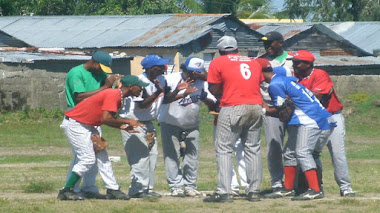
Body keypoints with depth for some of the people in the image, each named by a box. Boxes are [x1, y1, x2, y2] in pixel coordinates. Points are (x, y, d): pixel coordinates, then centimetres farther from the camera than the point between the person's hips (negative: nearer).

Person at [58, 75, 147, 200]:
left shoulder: (117, 96, 10)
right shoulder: (113, 95, -21)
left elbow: (107, 119, 12)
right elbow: (105, 119, -30)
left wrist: (123, 127, -2)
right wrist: (127, 121, -20)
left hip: (88, 126, 11)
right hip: (76, 124, -11)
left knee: (102, 156, 9)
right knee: (88, 159, -11)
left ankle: (113, 190, 12)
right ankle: (66, 191, -6)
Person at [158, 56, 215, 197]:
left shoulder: (202, 84, -7)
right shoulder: (171, 79, -17)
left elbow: (212, 105, -12)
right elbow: (164, 99, -31)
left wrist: (205, 98, -34)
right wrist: (183, 94, -43)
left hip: (192, 124, 3)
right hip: (170, 123, -3)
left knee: (192, 154, 0)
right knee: (172, 155, -6)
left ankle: (190, 187, 8)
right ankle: (176, 186, -3)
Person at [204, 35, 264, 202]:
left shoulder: (218, 63, 4)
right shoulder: (253, 62, 18)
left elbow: (213, 89, 1)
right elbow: (259, 84, 15)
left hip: (233, 109, -5)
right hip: (256, 107, 5)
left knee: (224, 149, -2)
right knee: (253, 149, 12)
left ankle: (224, 192, -11)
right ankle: (254, 191, 11)